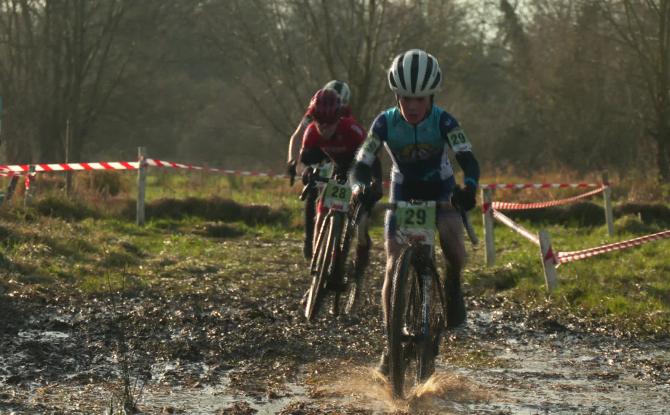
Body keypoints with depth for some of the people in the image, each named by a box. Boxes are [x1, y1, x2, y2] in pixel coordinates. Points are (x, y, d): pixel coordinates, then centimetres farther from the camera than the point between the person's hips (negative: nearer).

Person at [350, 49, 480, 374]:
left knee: (453, 243, -31)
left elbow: (468, 160, -33)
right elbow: (362, 164, -20)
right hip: (403, 193, 1)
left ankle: (453, 286, 2)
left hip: (440, 191, -1)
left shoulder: (443, 122, -23)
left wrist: (469, 186, -54)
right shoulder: (386, 123, -20)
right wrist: (360, 187, -42)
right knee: (394, 268, -9)